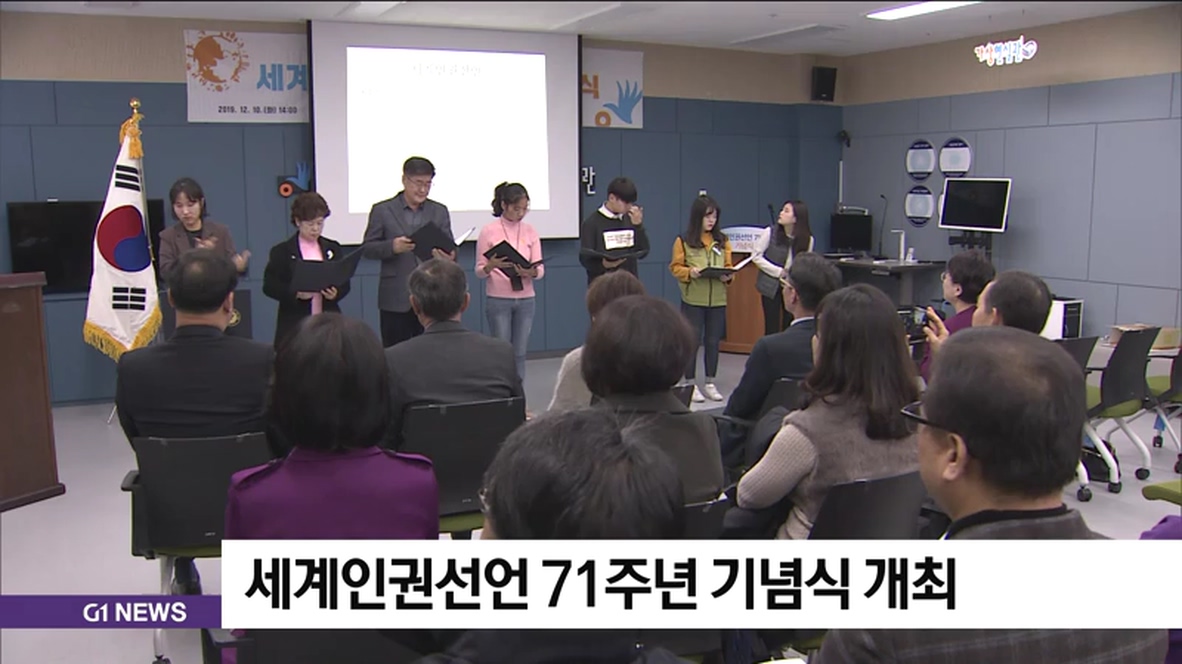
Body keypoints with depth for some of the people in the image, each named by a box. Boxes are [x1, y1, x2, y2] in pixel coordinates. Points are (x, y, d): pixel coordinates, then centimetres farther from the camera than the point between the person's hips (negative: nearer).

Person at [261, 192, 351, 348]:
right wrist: (295, 294, -19)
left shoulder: (333, 249, 11)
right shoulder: (282, 251, 2)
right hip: (295, 326, -3)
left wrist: (336, 293, -12)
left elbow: (345, 283, 10)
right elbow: (269, 286, -3)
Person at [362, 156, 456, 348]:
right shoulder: (382, 210, 3)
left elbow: (449, 247, 7)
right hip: (395, 298, -2)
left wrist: (450, 257, -18)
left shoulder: (439, 211, 11)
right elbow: (367, 248, 2)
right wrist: (392, 246, -18)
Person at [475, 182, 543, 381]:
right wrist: (491, 266, -25)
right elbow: (479, 272, -3)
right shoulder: (488, 232, -3)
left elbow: (540, 269, 2)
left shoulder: (530, 232, 6)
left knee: (519, 353, 6)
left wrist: (531, 272, -21)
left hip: (525, 299, 3)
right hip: (498, 299, -3)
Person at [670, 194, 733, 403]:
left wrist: (728, 276, -10)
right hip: (693, 300, -3)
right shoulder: (683, 241, -4)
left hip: (718, 300, 3)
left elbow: (729, 266, 11)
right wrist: (689, 273, -20)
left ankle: (710, 383, 20)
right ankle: (691, 384, 13)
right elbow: (675, 267, -2)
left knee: (713, 342, 8)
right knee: (692, 341, 2)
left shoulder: (722, 240, 7)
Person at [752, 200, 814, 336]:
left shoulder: (807, 239, -6)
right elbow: (756, 256, -5)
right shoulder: (771, 232, -10)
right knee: (772, 328, 0)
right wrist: (778, 272, -10)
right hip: (771, 286, -1)